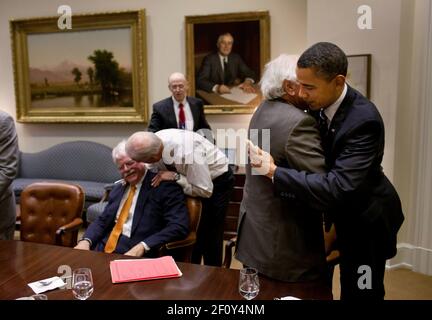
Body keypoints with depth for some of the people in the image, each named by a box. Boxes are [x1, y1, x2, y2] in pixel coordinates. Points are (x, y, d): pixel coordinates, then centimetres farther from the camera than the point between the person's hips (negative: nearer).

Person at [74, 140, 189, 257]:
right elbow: (102, 221, 15)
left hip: (137, 257, -6)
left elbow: (180, 226, -16)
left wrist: (143, 246, -24)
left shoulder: (164, 186, -6)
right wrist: (86, 241, -5)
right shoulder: (118, 189, 18)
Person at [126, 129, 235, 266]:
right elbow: (155, 173, 0)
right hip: (192, 177, 6)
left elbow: (205, 191, -30)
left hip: (217, 181, -6)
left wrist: (175, 177, -34)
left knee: (210, 236, -1)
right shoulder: (154, 143, -19)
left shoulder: (187, 154, -41)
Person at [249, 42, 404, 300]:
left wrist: (274, 172, -36)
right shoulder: (321, 103, -10)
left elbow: (337, 188, -39)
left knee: (360, 292, 12)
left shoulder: (363, 120, -33)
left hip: (365, 219, -7)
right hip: (341, 211, 7)